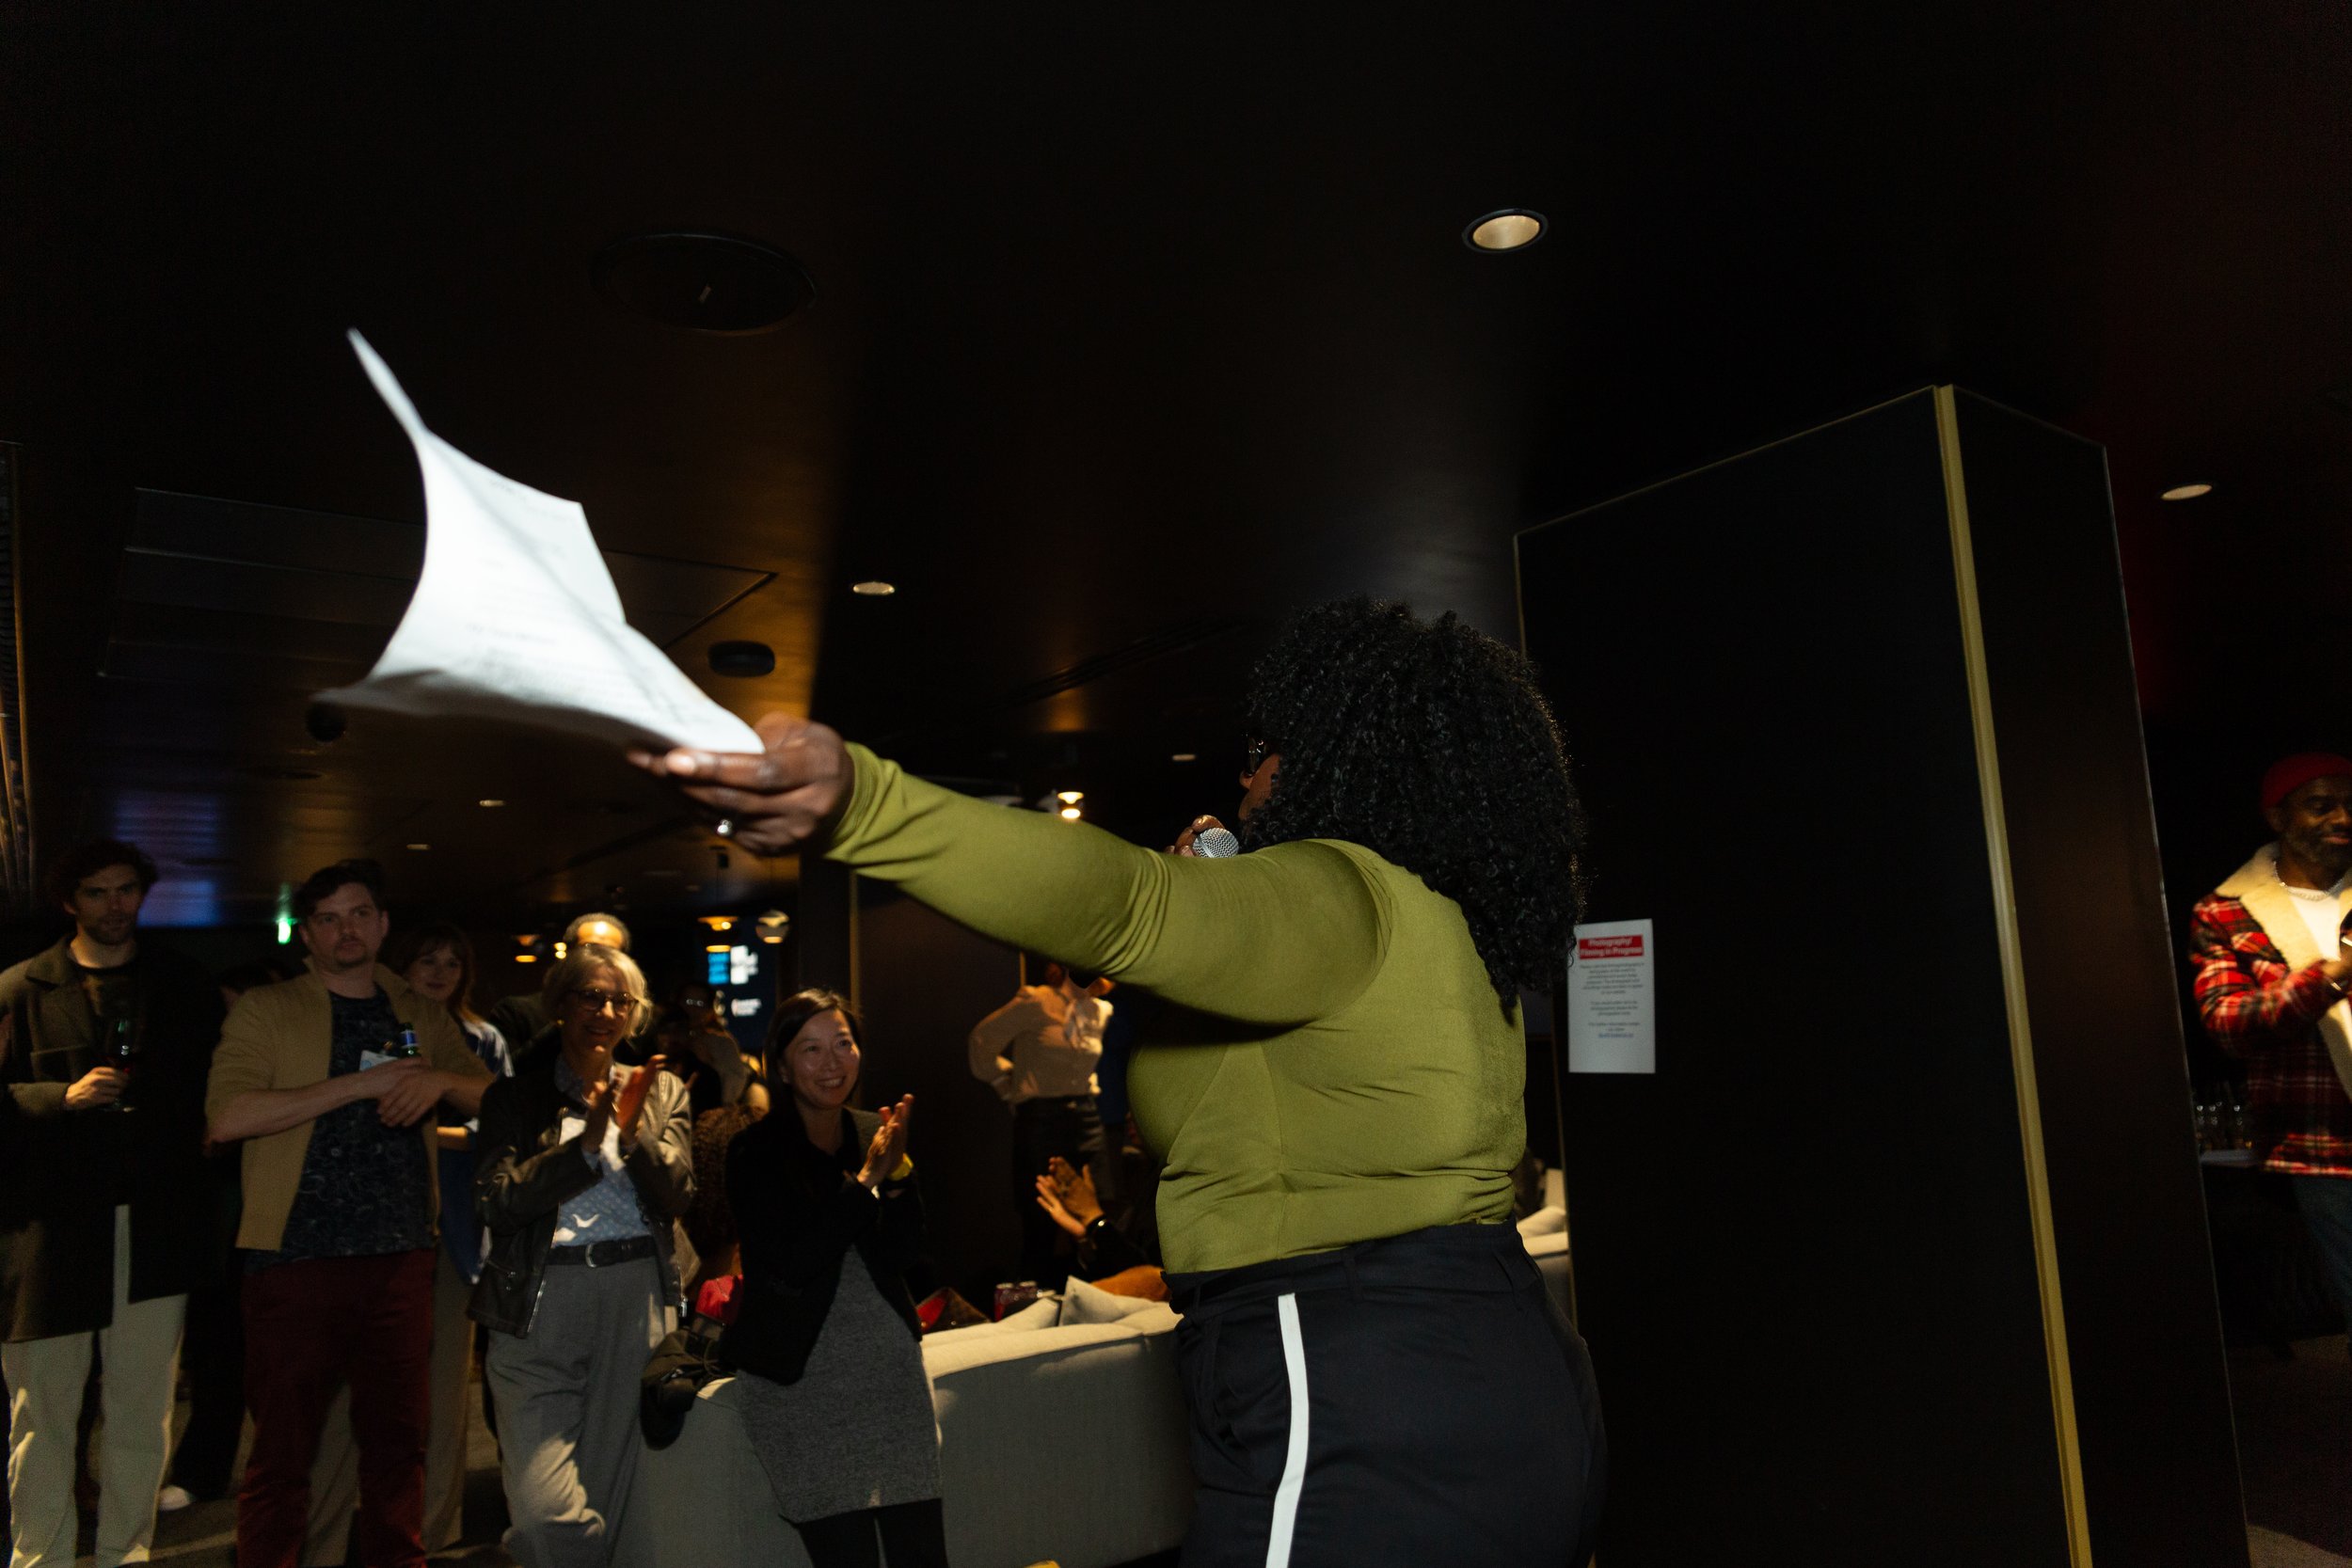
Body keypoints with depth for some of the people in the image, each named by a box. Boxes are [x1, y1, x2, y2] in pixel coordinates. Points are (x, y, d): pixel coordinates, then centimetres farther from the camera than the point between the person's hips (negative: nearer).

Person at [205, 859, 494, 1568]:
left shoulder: (422, 1017, 12)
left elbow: (489, 1096, 12)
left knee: (398, 1437, 11)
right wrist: (361, 1083, -17)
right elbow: (227, 1117, -13)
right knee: (283, 1448, 4)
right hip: (297, 1260, -3)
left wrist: (438, 1081, -10)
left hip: (400, 1259, 3)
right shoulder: (266, 1011, 2)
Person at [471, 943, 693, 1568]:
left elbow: (675, 1197, 1)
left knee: (606, 1501, 10)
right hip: (539, 1306, -2)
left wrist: (632, 1128, -15)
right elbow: (496, 1203, -8)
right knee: (545, 1511, -13)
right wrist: (588, 1139, -16)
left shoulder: (662, 1093, 11)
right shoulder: (513, 1097, 5)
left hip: (637, 1302, 2)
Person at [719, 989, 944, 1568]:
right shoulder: (754, 1151, -8)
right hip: (802, 1375, -4)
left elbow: (902, 1254, 1)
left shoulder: (875, 1134, 5)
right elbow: (795, 1263, -17)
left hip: (892, 1362, 4)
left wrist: (898, 1171, -14)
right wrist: (866, 1180, -18)